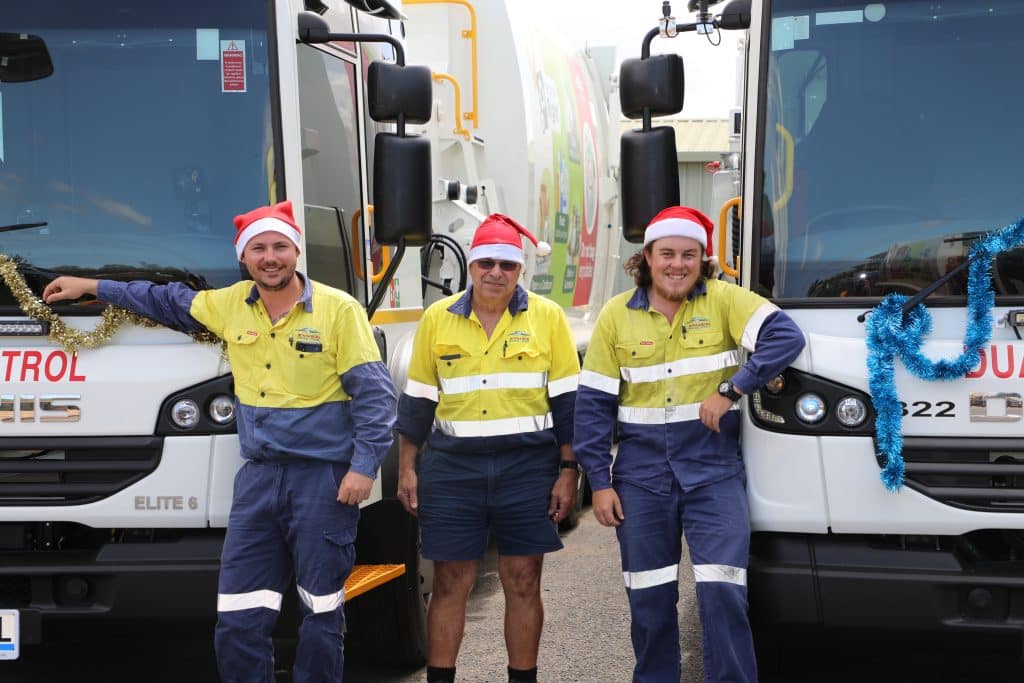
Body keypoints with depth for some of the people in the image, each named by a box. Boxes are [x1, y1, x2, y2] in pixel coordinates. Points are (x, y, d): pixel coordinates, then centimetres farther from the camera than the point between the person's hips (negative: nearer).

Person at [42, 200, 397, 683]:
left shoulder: (338, 309, -5)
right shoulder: (230, 306, 9)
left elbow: (375, 394, -7)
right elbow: (170, 301, 27)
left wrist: (364, 466, -14)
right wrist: (92, 287, 30)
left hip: (323, 479, -5)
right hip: (258, 476, 5)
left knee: (322, 611, 4)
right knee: (238, 620, 4)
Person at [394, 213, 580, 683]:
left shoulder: (547, 318, 2)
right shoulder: (438, 319, 6)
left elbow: (567, 399, 2)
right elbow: (418, 399, 10)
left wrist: (569, 471, -3)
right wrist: (407, 468, 7)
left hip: (528, 468, -1)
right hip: (452, 468, 1)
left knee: (523, 583, 5)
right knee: (449, 584, 4)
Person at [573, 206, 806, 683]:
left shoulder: (723, 300, -4)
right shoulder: (616, 315, 1)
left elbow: (786, 337, -16)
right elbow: (594, 404, 3)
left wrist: (731, 391, -22)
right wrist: (599, 481, -2)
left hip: (713, 471, -2)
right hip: (641, 477, 2)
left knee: (723, 592, -8)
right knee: (650, 599, 10)